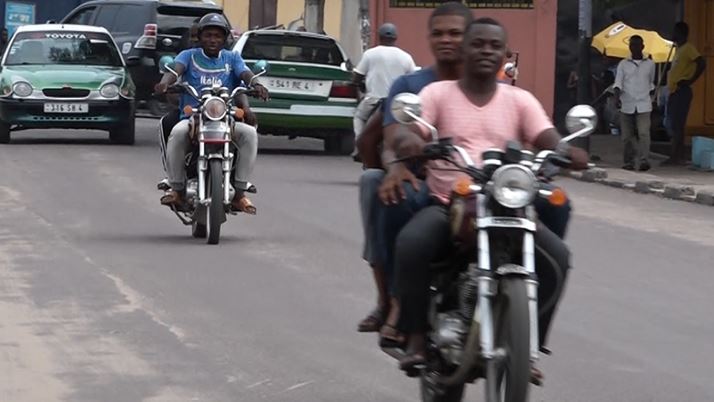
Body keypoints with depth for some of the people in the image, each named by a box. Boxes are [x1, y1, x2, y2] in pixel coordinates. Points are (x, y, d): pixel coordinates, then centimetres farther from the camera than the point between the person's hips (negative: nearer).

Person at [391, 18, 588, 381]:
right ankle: (416, 339, -18)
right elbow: (410, 136, -6)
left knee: (556, 256, -22)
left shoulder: (520, 100, 13)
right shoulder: (437, 93, 9)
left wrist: (567, 153, -26)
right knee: (411, 243, -34)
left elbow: (549, 142, -1)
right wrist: (410, 144, -33)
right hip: (446, 205, -2)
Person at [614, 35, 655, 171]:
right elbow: (618, 83, -3)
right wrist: (617, 97, -19)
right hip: (626, 105, 1)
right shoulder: (623, 64, 6)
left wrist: (651, 98, 21)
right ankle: (629, 162, 14)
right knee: (627, 135, 4)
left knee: (644, 133, -16)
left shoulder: (650, 64, 10)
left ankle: (644, 160, -23)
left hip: (643, 106, -1)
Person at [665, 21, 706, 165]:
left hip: (681, 92, -10)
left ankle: (677, 157, -11)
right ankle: (677, 157, 11)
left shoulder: (688, 48, -9)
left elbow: (702, 64, -20)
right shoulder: (679, 49, 20)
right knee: (674, 126, 9)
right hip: (675, 92, 10)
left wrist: (690, 81, -18)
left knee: (677, 125, -10)